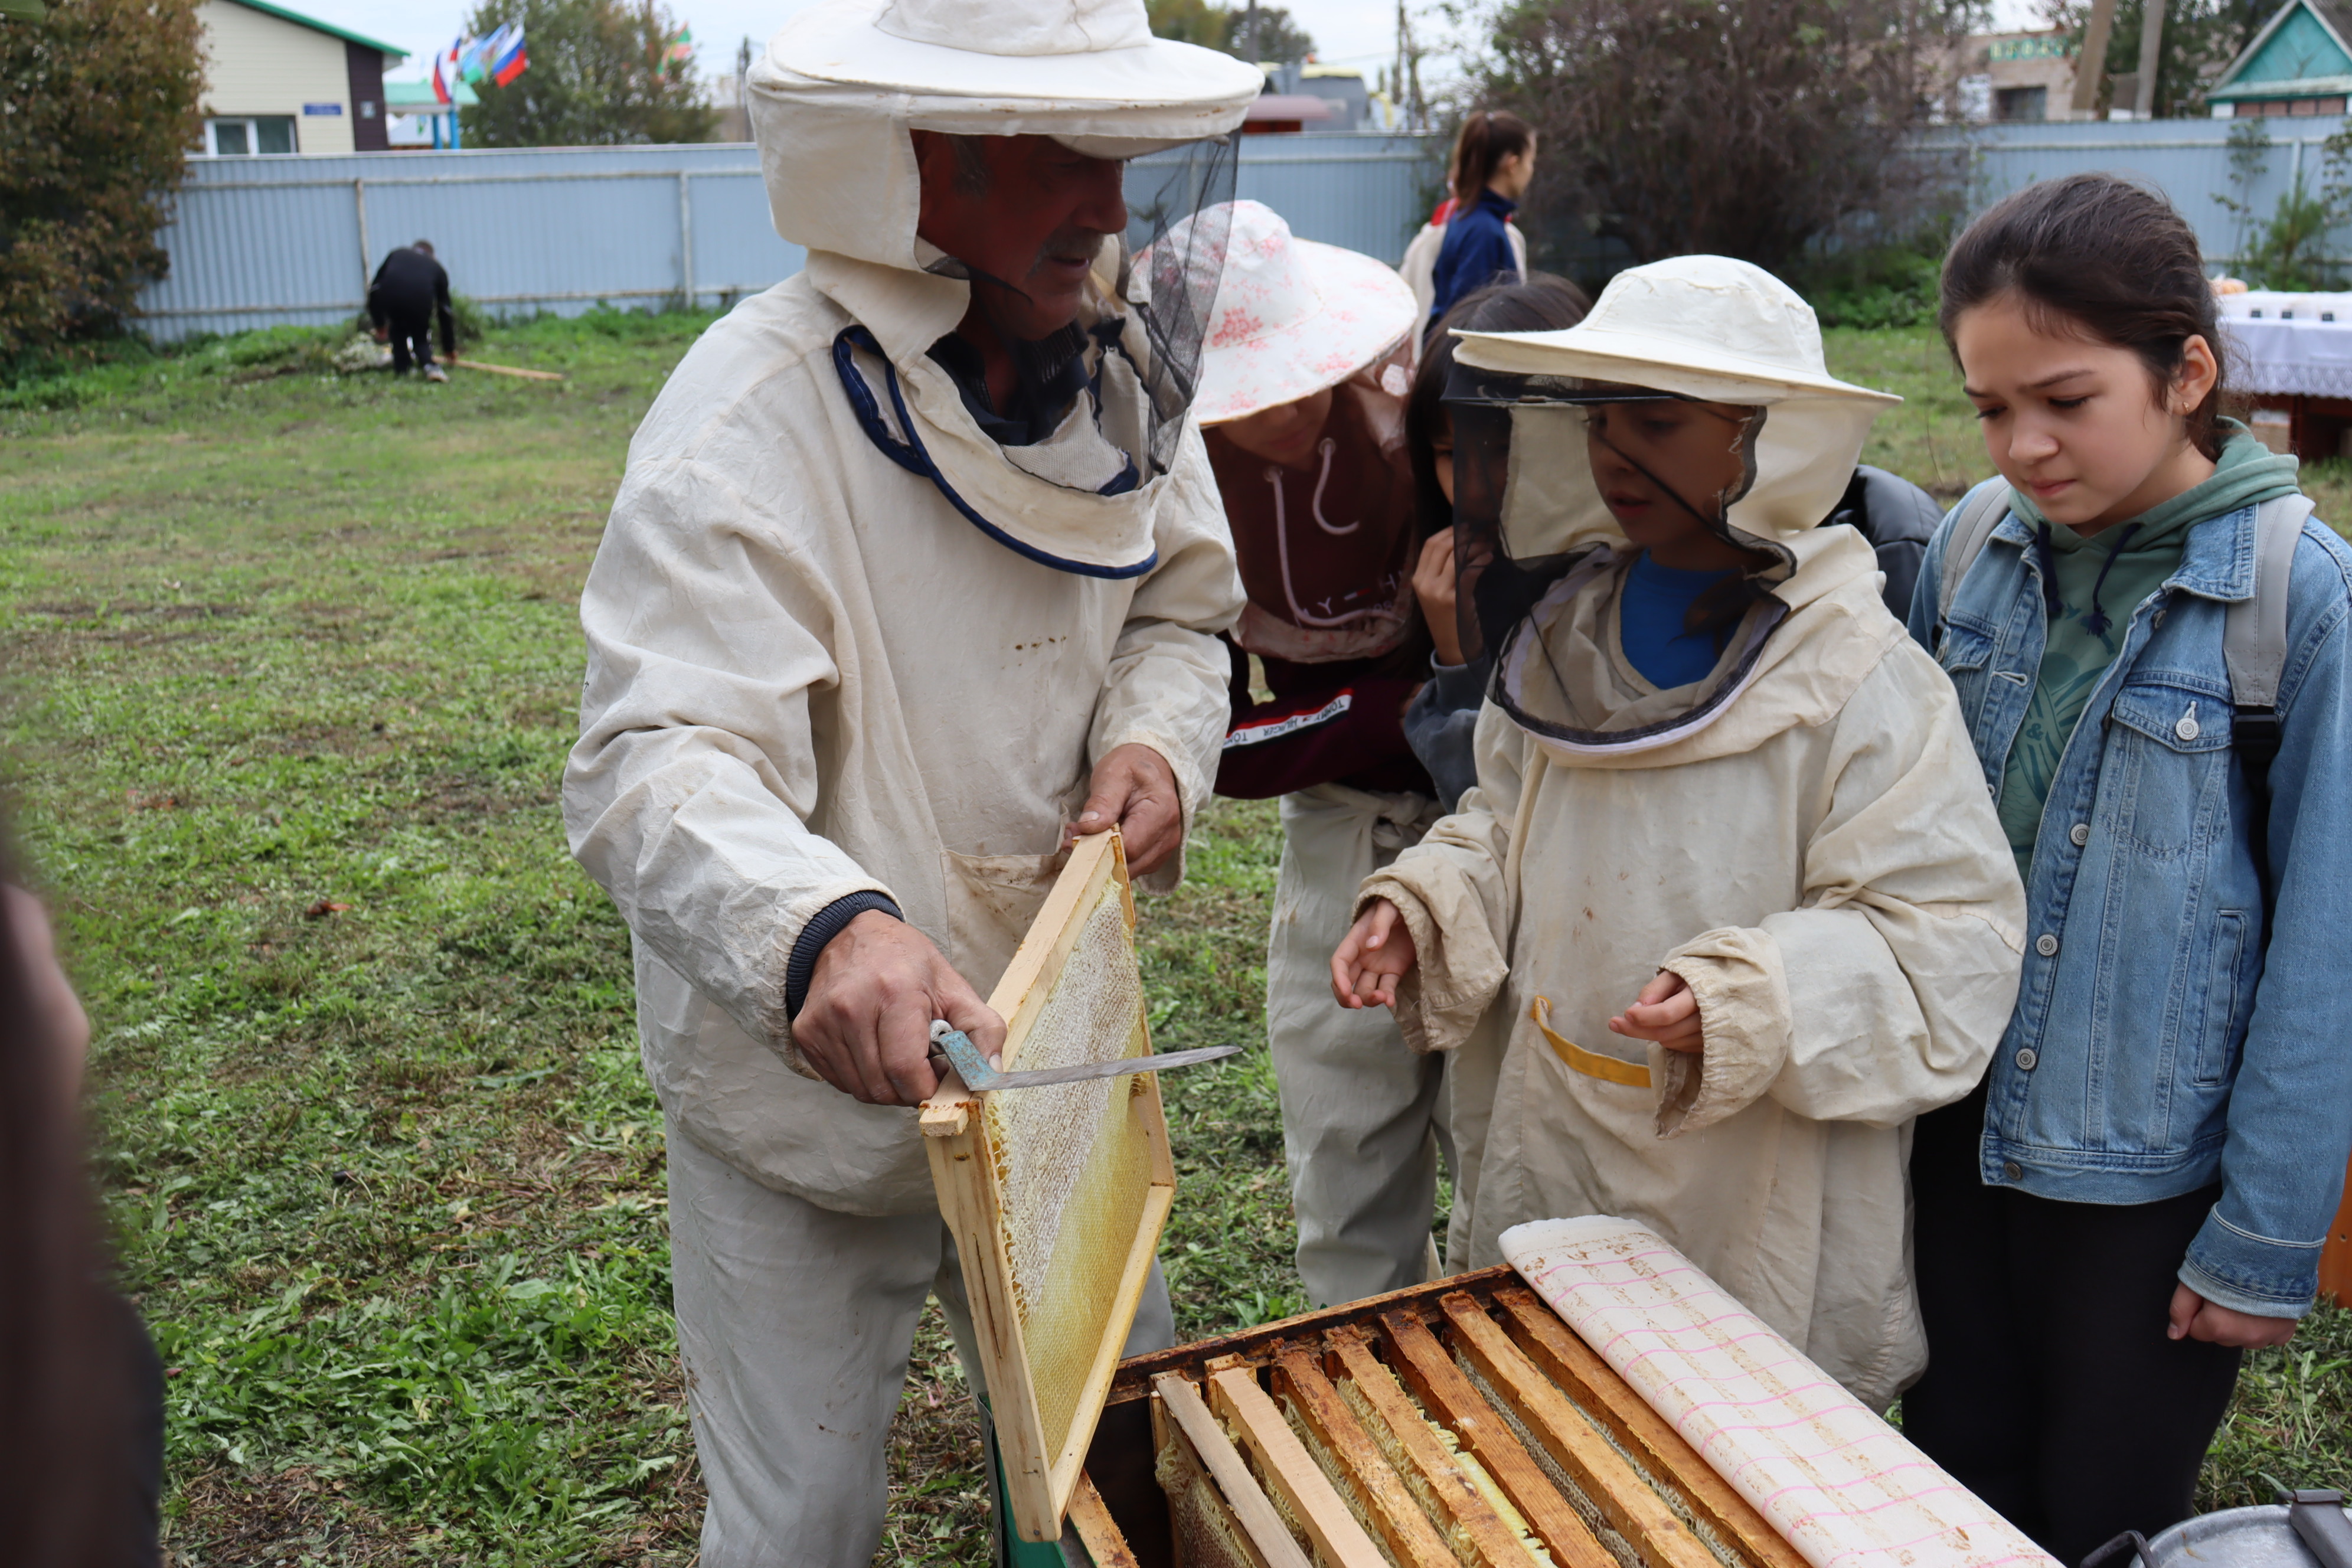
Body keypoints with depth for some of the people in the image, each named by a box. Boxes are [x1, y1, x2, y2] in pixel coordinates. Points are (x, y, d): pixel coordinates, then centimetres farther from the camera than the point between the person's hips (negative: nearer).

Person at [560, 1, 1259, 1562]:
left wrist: (1156, 733, -13)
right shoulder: (756, 410, -24)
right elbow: (653, 766, -32)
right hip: (808, 1087, -5)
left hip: (1043, 1061, 6)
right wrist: (819, 928, -51)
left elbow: (1178, 611, 10)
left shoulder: (1121, 360, -3)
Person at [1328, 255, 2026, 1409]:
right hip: (1553, 1168, 6)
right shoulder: (1566, 629, 2)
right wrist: (1421, 909, -4)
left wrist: (1747, 1002, -32)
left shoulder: (1859, 682, -17)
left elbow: (1948, 938, -18)